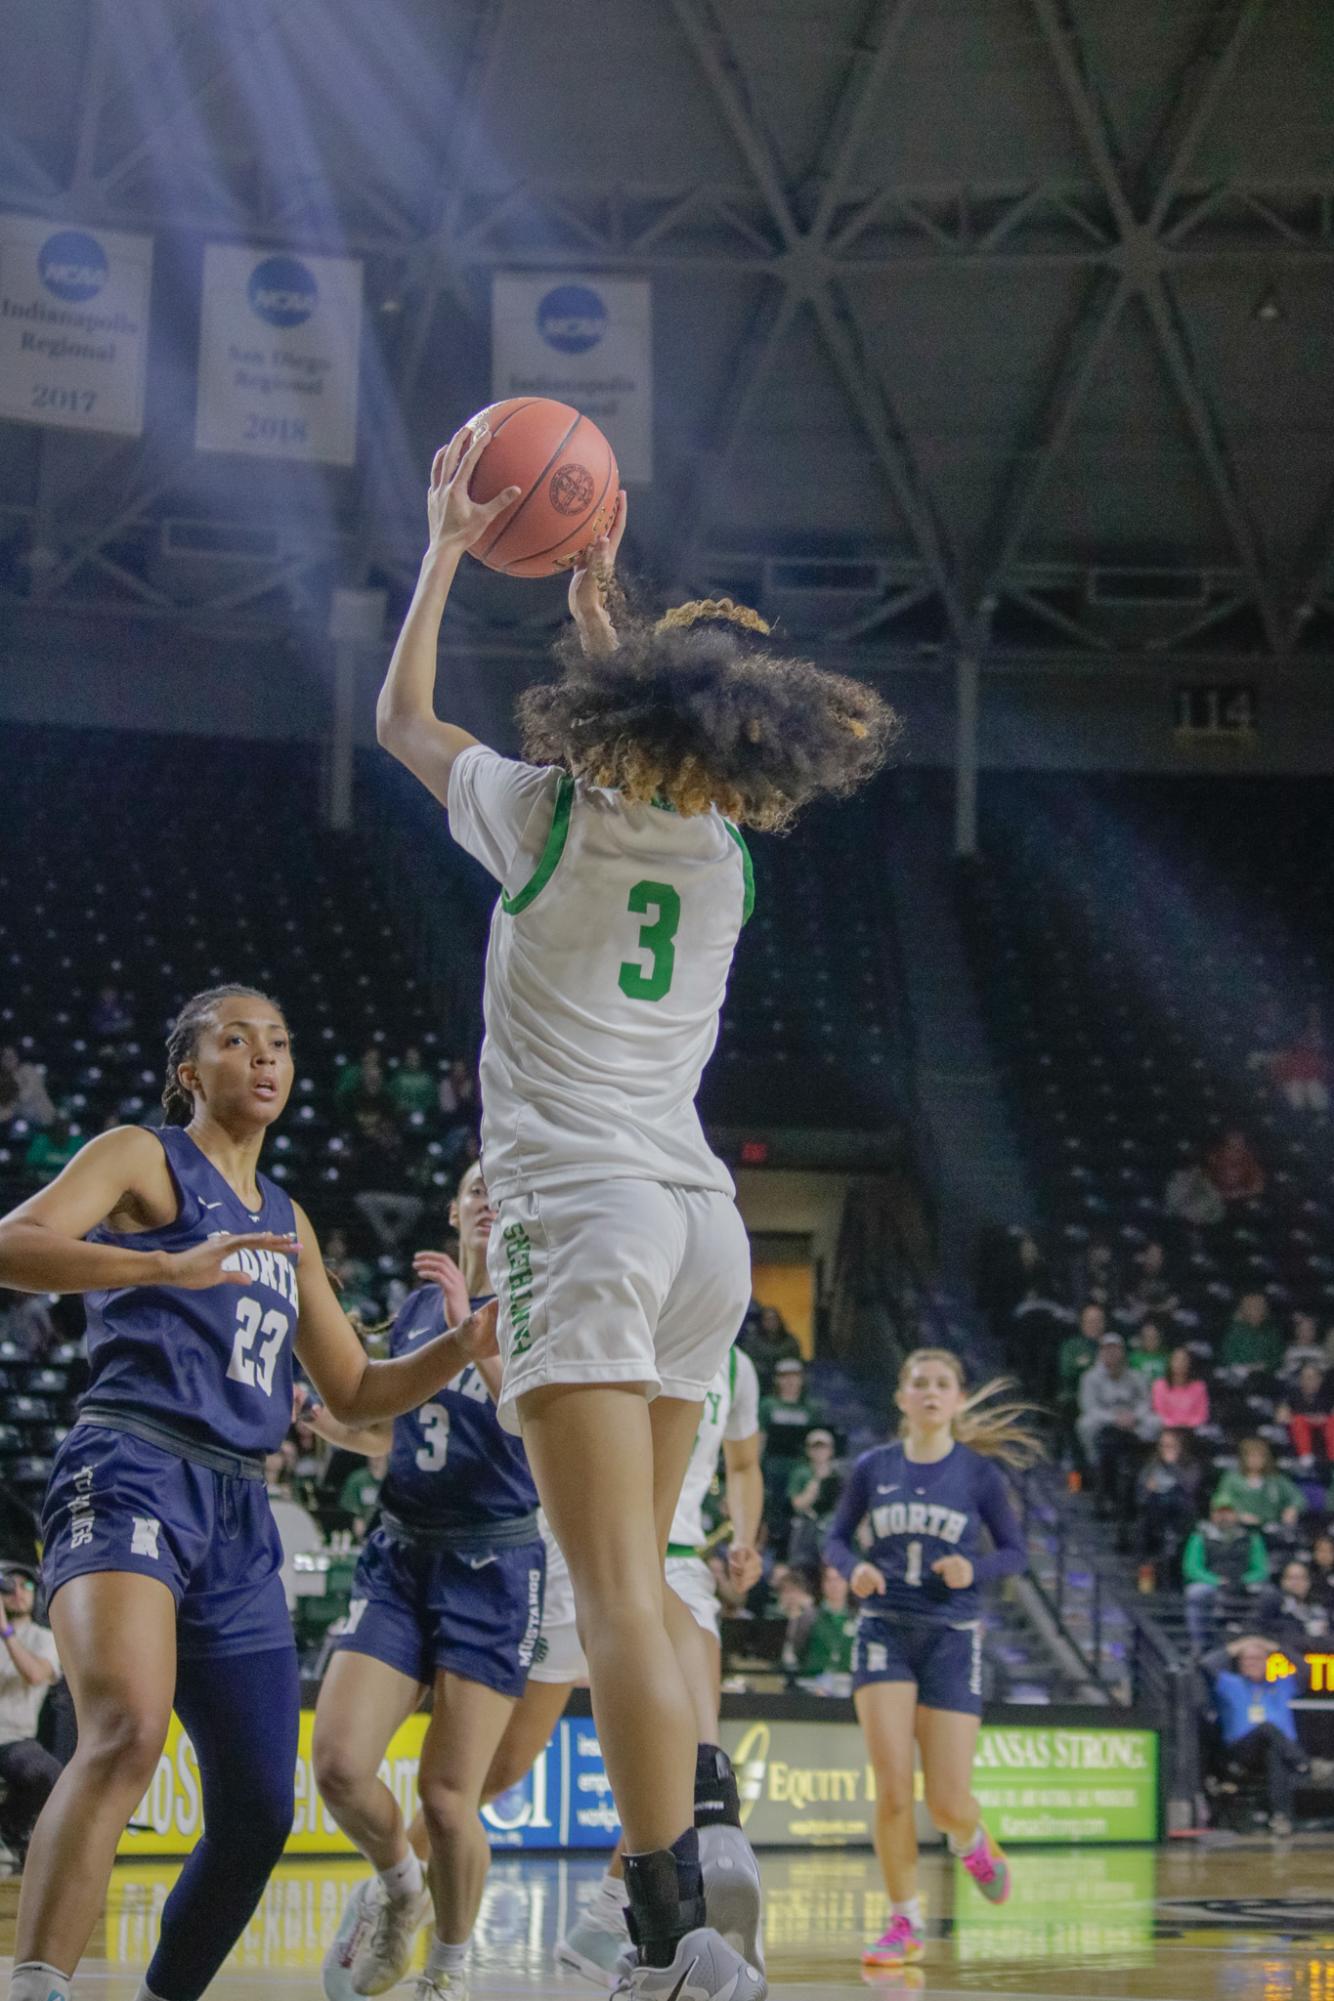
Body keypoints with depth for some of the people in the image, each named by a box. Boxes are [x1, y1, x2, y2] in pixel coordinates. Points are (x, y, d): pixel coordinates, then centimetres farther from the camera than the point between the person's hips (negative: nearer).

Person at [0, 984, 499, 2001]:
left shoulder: (288, 1220, 26)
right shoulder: (142, 1157, 6)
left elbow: (354, 1393, 29)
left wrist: (466, 1343, 11)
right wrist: (172, 1267, -27)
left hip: (241, 1515, 8)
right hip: (132, 1472, -8)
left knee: (258, 1811, 7)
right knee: (128, 1732, -32)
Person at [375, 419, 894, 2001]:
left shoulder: (551, 818, -5)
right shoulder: (723, 853, 10)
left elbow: (400, 714, 13)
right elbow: (646, 750, 34)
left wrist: (449, 543, 23)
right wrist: (593, 589, 39)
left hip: (583, 1216, -7)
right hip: (703, 1227, 7)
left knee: (621, 1599, -14)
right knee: (634, 1589, 14)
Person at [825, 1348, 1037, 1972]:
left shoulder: (978, 1471, -1)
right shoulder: (873, 1466, 3)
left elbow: (1015, 1552, 5)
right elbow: (836, 1539, 12)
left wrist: (974, 1568, -16)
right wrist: (854, 1568, -10)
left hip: (952, 1638, -1)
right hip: (884, 1632, 1)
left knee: (947, 1802, -2)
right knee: (892, 1789, -10)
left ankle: (972, 1843, 36)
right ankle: (904, 1924, 6)